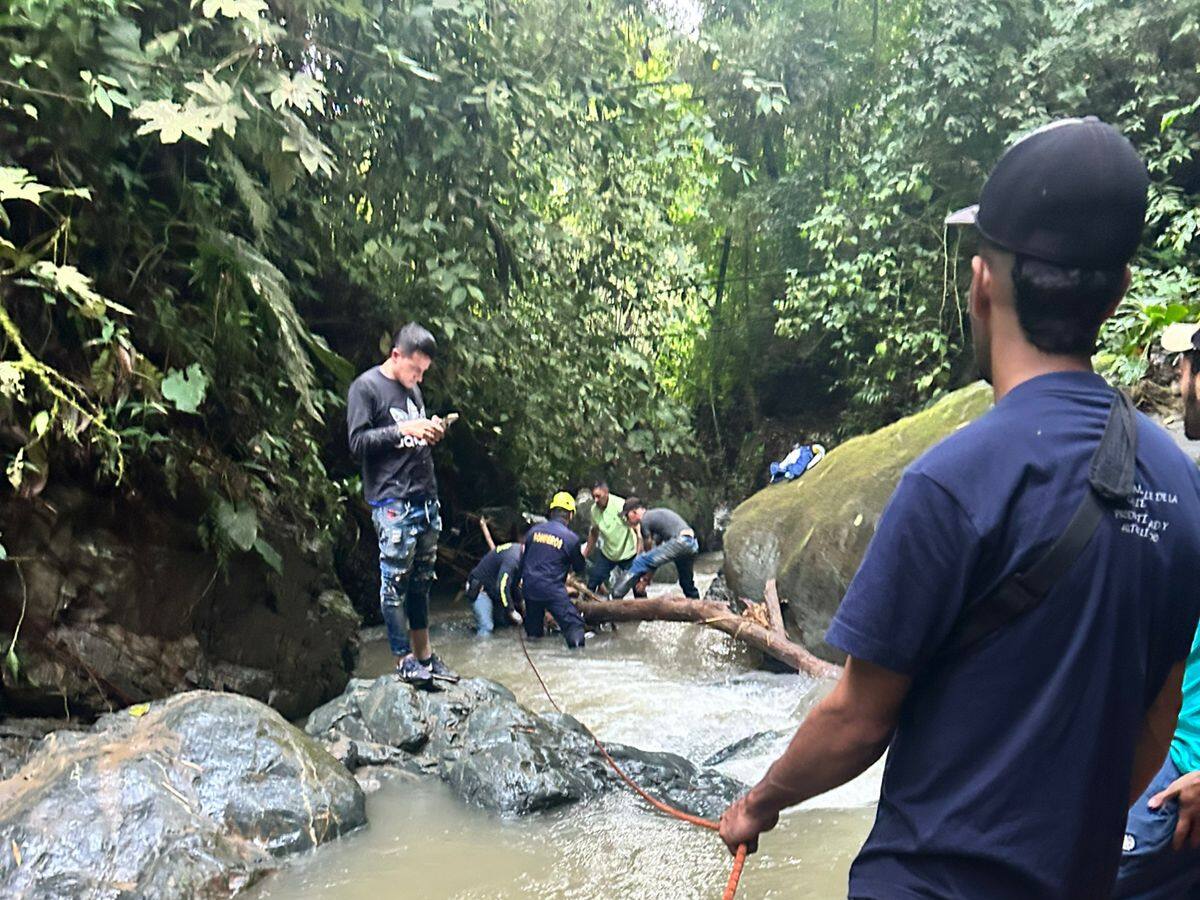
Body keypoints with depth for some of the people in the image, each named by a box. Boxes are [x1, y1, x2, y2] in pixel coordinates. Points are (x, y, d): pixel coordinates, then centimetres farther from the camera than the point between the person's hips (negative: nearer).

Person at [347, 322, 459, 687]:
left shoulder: (413, 388, 18)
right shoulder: (366, 387, -4)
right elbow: (358, 442, -10)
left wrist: (430, 433, 6)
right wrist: (402, 430, -18)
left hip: (425, 496, 7)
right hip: (392, 501, -7)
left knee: (421, 579, 11)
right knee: (396, 579, -5)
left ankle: (424, 655, 18)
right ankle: (404, 658, 3)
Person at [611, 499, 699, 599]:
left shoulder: (645, 520, 2)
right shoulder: (657, 514, 29)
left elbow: (648, 549, 8)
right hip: (693, 544, 9)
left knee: (641, 562, -8)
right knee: (687, 583, 24)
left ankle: (616, 595, -9)